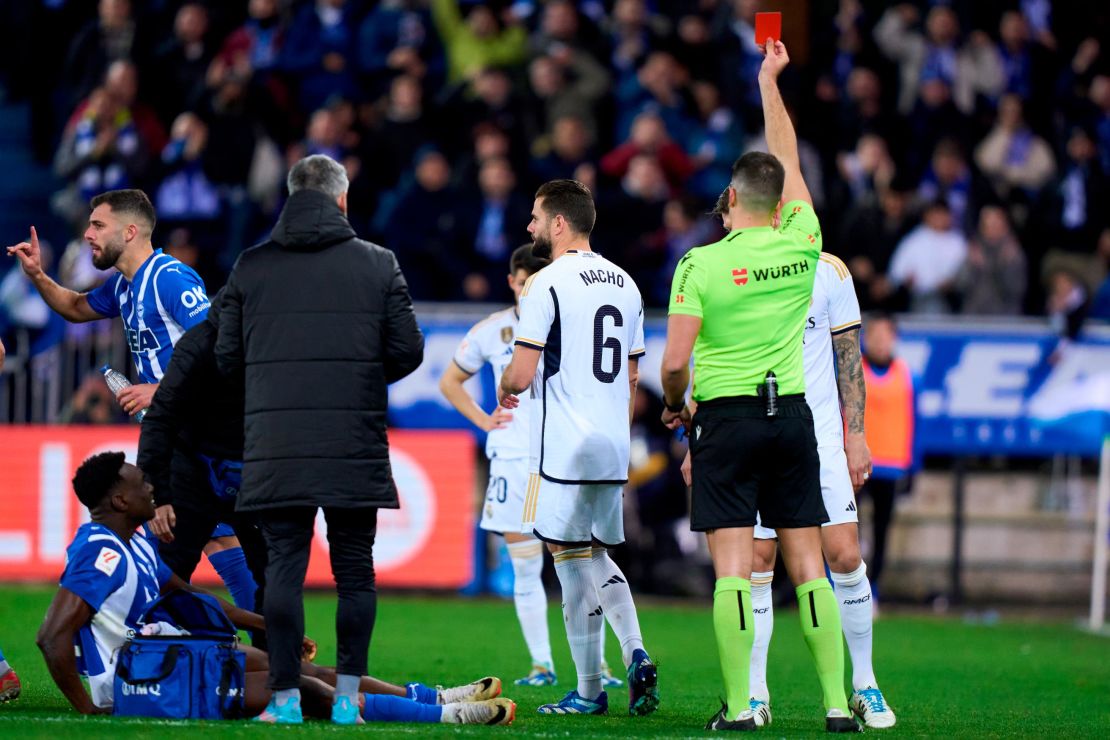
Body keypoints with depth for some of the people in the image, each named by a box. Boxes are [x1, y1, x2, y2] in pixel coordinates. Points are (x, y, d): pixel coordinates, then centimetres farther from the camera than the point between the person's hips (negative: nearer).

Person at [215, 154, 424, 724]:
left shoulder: (251, 266, 4)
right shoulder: (378, 265, 2)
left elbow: (227, 357, 5)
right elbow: (408, 351, 1)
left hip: (275, 447, 0)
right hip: (355, 445, 0)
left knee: (284, 567, 3)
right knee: (354, 570, 7)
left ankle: (286, 696, 0)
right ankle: (347, 696, 5)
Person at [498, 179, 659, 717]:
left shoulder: (547, 283, -11)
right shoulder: (624, 284, 13)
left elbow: (522, 373, -15)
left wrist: (504, 388, 8)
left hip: (563, 447, -7)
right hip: (614, 446, 7)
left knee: (574, 563, -2)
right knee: (597, 558, 19)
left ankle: (588, 692, 0)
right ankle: (635, 655, 0)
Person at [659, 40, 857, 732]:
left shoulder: (702, 264, -8)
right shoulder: (801, 245, 1)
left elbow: (675, 360, -10)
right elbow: (788, 162, 18)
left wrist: (676, 405, 11)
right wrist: (770, 81, 28)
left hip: (728, 416, -3)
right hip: (793, 415, 3)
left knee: (733, 567, -5)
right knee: (808, 564, 5)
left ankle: (739, 707, -9)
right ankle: (837, 703, 1)